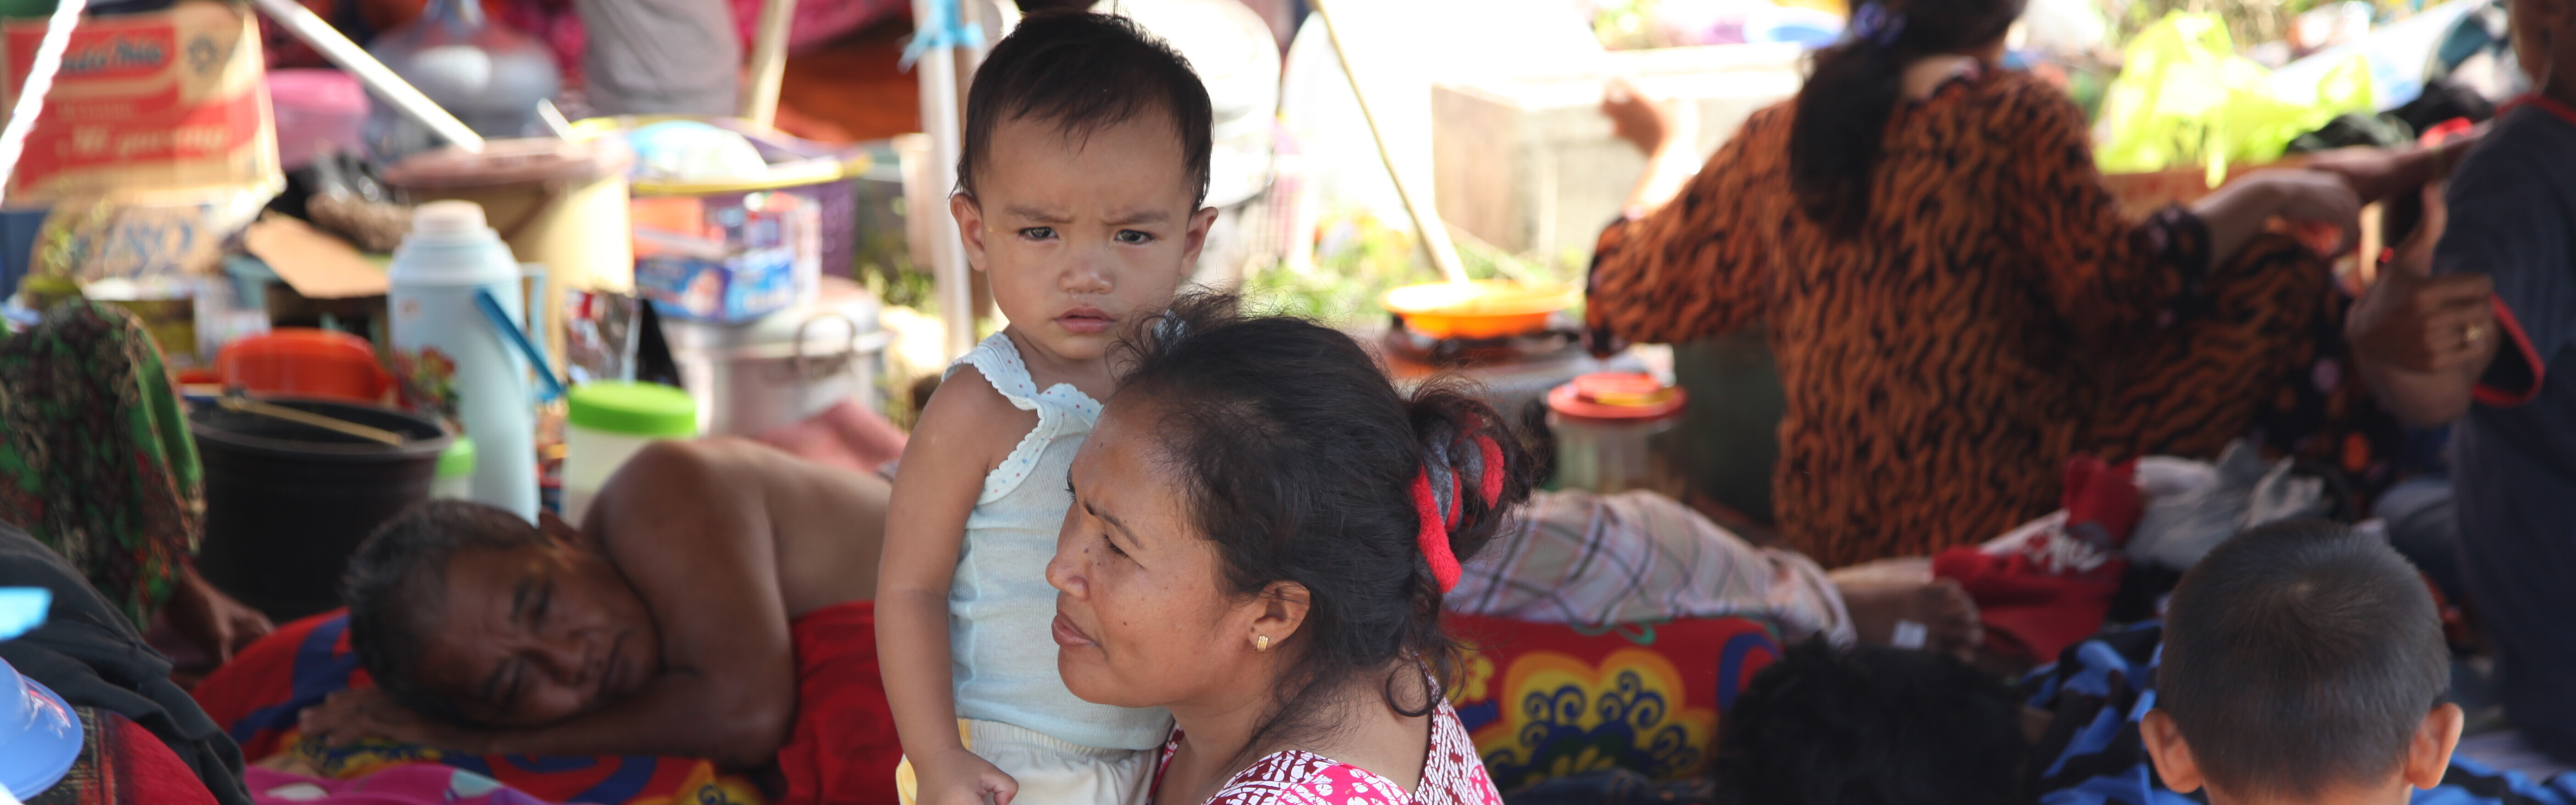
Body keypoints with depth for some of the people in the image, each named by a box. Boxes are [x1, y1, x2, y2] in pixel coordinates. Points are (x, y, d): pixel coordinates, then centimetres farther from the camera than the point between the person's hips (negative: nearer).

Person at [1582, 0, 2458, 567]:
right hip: (2001, 512, -6)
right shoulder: (2016, 120, -9)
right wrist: (2261, 197, -4)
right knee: (2277, 277, 1)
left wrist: (1667, 151, 30)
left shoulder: (1777, 140, 4)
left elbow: (1629, 293, 13)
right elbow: (2121, 291, -16)